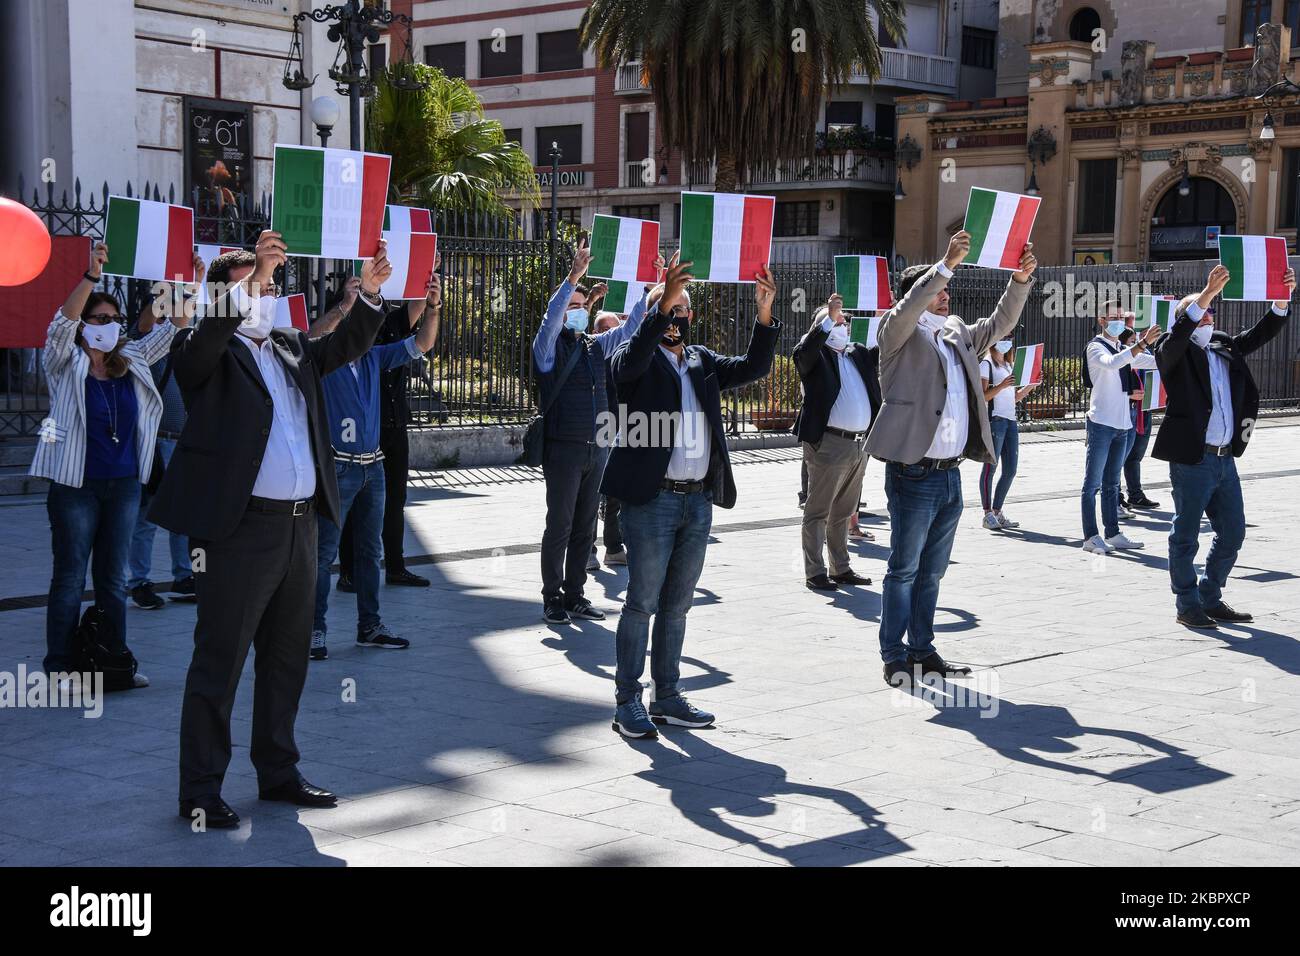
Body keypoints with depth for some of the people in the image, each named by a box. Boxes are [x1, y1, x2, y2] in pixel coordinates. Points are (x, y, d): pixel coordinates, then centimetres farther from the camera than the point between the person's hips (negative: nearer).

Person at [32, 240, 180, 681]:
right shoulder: (66, 365, -3)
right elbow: (64, 322, -20)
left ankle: (115, 660, 18)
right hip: (75, 485, -5)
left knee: (113, 578, 12)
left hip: (124, 486, 5)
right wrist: (91, 276, -31)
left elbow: (168, 327, 8)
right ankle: (59, 666, 6)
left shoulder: (132, 363, 9)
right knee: (70, 578, 0)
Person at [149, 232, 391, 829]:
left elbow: (347, 345, 17)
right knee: (219, 663, -2)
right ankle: (200, 792, 6)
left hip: (299, 526, 7)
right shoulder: (206, 353, -4)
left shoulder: (292, 349, 16)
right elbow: (206, 338, -24)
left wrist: (369, 293, 0)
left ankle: (278, 773, 29)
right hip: (238, 528, -7)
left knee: (287, 658, 16)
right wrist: (254, 276, -34)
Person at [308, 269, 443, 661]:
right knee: (323, 552, -3)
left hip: (373, 466, 7)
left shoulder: (373, 357, 10)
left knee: (369, 550, 13)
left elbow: (421, 344, 8)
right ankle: (314, 629, 1)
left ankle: (369, 626, 22)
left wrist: (433, 308, -7)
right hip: (337, 467, -7)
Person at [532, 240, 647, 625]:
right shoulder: (551, 347, -3)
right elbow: (551, 317, -21)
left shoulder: (596, 346, 13)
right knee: (559, 526, -1)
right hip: (564, 448, -6)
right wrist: (574, 276, -33)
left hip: (596, 448, 6)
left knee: (585, 527, 10)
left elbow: (631, 326, 16)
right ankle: (553, 599, 6)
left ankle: (575, 595, 18)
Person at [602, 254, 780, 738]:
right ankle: (627, 702, 4)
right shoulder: (638, 358, -1)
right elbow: (632, 360, -25)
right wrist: (661, 303, -35)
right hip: (652, 499, -6)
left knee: (676, 605, 13)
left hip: (699, 501, 6)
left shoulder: (703, 362, 15)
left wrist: (765, 313, -10)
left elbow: (753, 368, 4)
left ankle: (668, 697, 21)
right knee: (642, 602, -2)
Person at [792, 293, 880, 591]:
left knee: (843, 512, 16)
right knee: (818, 511, -1)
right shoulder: (816, 354, -2)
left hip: (859, 443, 7)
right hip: (829, 442, -7)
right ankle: (814, 573, 3)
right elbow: (803, 351, -22)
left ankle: (841, 569, 24)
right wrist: (829, 318, -30)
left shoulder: (858, 353, 17)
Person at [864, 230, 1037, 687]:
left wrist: (1020, 280, 5)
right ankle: (894, 657, 6)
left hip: (950, 474, 7)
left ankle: (922, 651, 21)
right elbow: (908, 309, -23)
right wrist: (946, 264, -30)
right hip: (914, 473, -7)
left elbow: (999, 324, 20)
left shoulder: (957, 332, 16)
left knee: (932, 571, 13)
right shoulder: (899, 332, -4)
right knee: (904, 569, 0)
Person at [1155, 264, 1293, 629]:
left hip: (1225, 458, 7)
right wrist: (1207, 294, -33)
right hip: (1191, 459, -7)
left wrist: (1283, 298, -1)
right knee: (1186, 536, 2)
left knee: (1232, 533, 14)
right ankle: (1188, 605, 11)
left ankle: (1210, 599, 26)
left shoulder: (1224, 346, 15)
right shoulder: (1174, 351, -4)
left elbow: (1261, 334, 16)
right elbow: (1179, 334, -24)